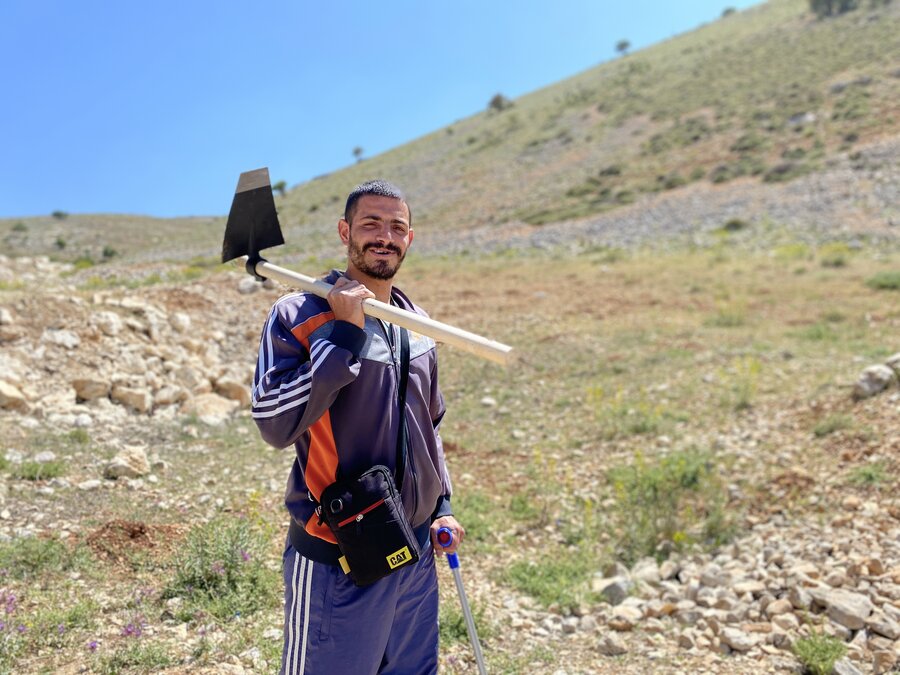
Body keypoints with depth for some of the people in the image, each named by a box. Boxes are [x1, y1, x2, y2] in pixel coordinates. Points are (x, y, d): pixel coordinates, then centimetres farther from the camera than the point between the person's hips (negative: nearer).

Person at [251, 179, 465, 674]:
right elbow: (276, 425, -25)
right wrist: (345, 335, -25)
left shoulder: (416, 324, 8)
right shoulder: (299, 315, -12)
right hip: (338, 560, -6)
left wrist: (442, 505, 12)